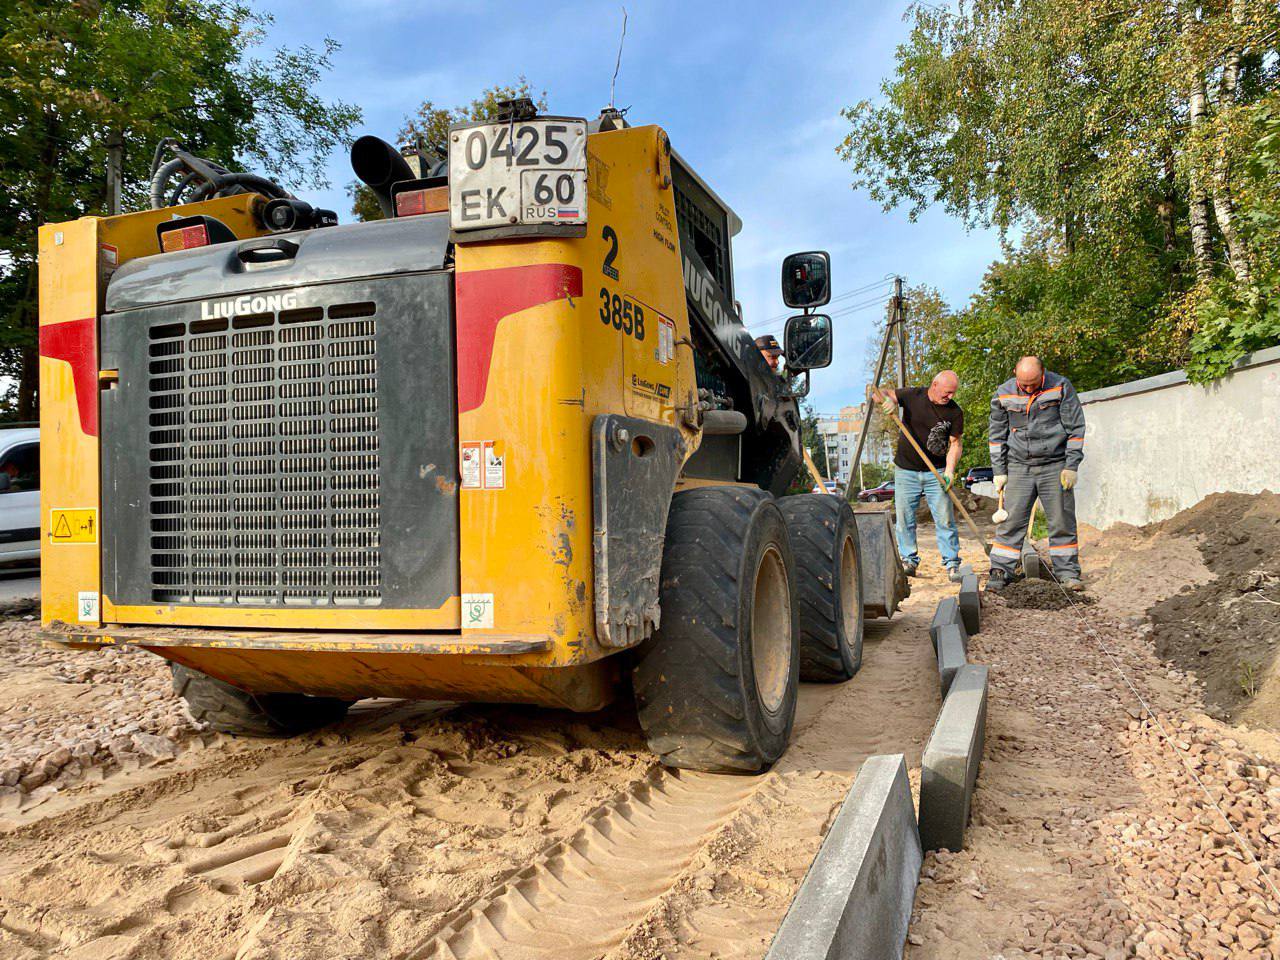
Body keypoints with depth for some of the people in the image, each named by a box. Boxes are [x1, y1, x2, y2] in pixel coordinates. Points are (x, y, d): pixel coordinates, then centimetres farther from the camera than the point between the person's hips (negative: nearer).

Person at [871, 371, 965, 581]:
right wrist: (886, 399, -27)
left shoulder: (955, 412, -2)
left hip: (936, 473, 0)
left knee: (945, 518, -4)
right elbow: (877, 394, -3)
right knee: (904, 517, 2)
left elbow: (955, 443, 0)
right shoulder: (912, 396, -4)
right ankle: (909, 561, 12)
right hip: (905, 470, 0)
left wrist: (950, 470, -15)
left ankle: (952, 564, 1)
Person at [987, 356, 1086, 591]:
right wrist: (999, 471, 4)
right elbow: (996, 434, 7)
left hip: (1055, 466, -1)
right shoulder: (1003, 394, -1)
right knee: (1010, 522, -2)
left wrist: (1071, 466, -6)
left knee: (1062, 522, 3)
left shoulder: (1061, 387, -5)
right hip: (1019, 467, 1)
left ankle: (1067, 572, 15)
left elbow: (1075, 428, -2)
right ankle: (1000, 572, 3)